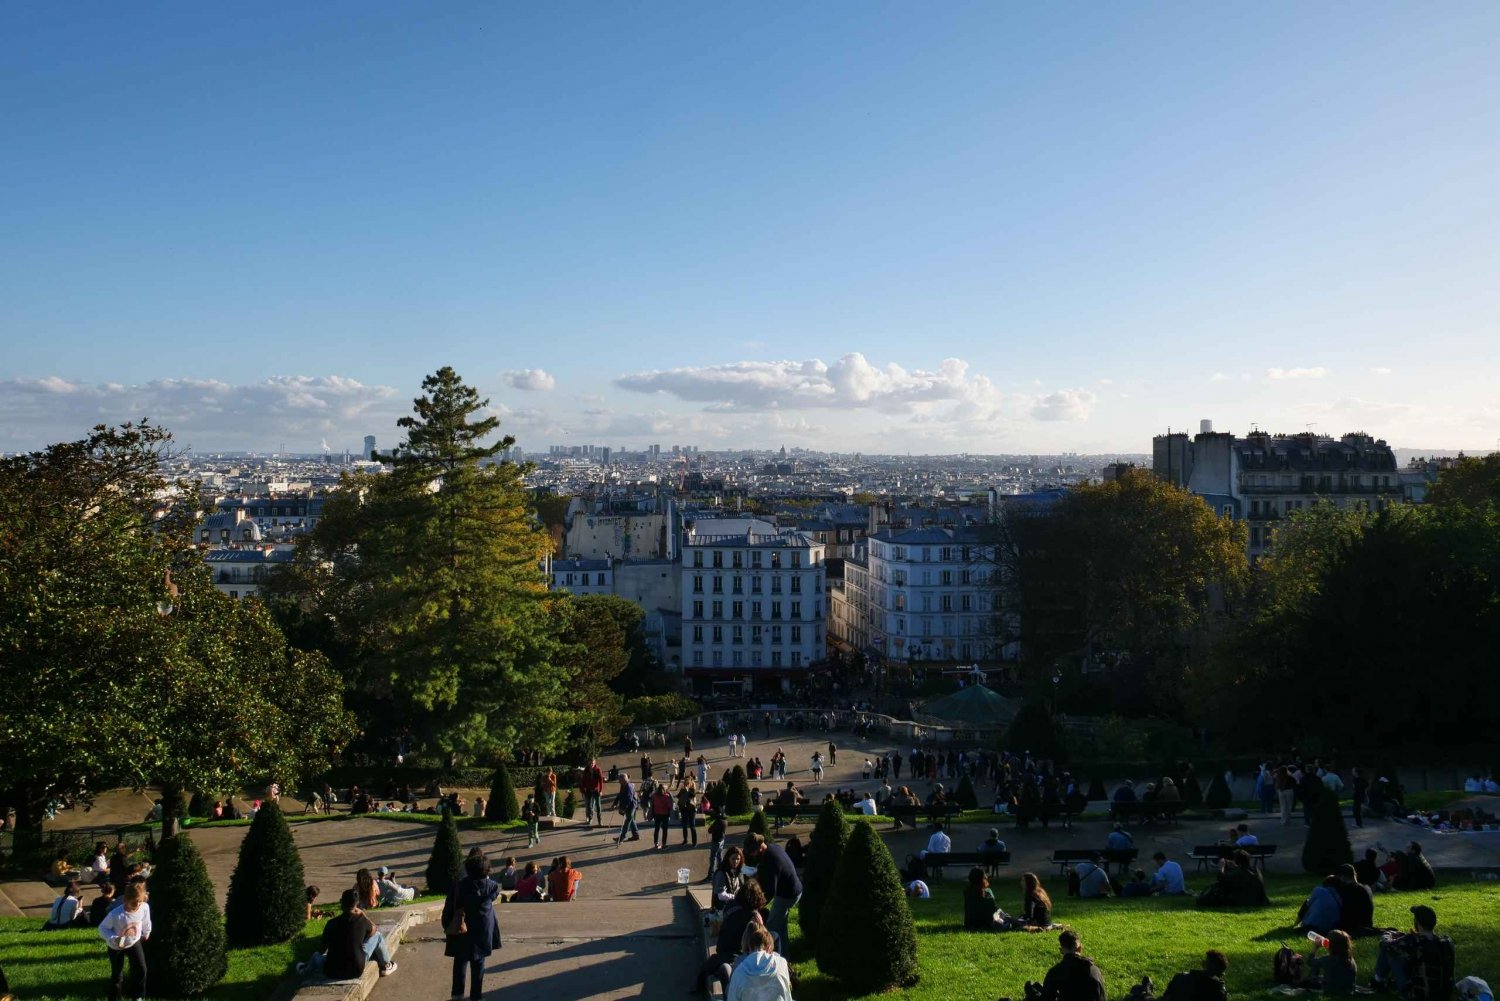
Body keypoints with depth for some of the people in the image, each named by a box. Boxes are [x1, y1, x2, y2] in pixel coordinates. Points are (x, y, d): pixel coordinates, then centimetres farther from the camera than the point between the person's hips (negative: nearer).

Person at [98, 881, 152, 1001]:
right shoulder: (116, 914, -36)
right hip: (117, 946, -3)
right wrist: (113, 939, -35)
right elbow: (102, 928, -20)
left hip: (134, 942, 3)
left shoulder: (145, 907, -25)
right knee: (117, 975, 10)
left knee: (141, 969, -1)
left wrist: (146, 933, 15)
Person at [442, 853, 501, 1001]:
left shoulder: (459, 886, -9)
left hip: (461, 931, 1)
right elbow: (496, 893, 14)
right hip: (481, 932, 0)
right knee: (478, 964, 10)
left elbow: (448, 908, -6)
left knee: (460, 962, 17)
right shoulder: (491, 886, -10)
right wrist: (487, 878, 22)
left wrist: (447, 926, 4)